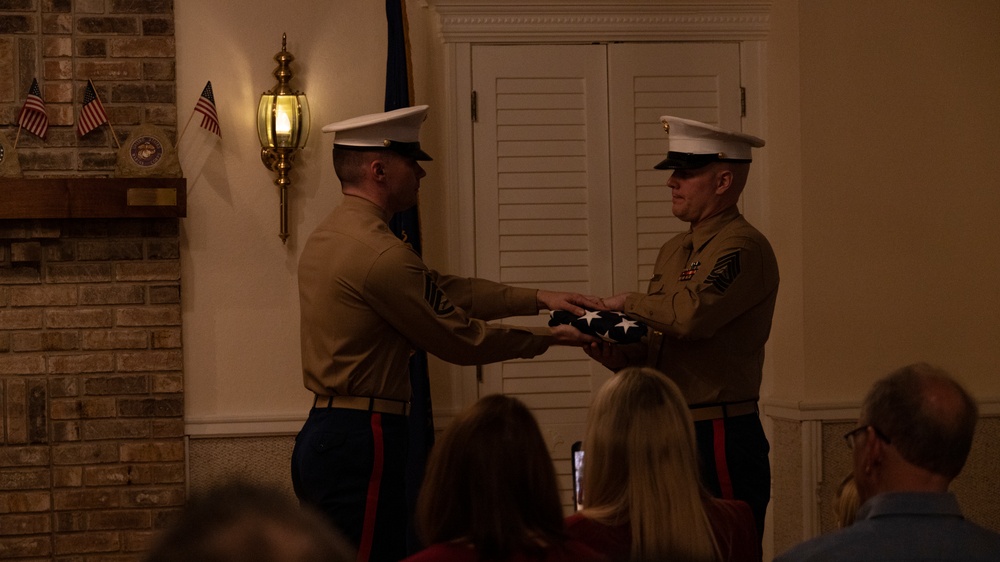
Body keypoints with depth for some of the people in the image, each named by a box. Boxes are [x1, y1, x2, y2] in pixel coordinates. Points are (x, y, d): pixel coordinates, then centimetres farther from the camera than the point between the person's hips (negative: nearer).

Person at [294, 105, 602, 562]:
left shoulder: (328, 236, 14)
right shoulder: (380, 254, -18)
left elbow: (440, 289, 15)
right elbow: (460, 339, -9)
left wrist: (538, 298, 11)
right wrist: (550, 337, 4)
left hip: (321, 433, 10)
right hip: (359, 440, -10)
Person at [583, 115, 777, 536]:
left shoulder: (742, 248, -12)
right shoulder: (672, 251, 17)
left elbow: (692, 315, -29)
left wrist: (629, 303, -10)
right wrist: (616, 355, -1)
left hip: (721, 441, -9)